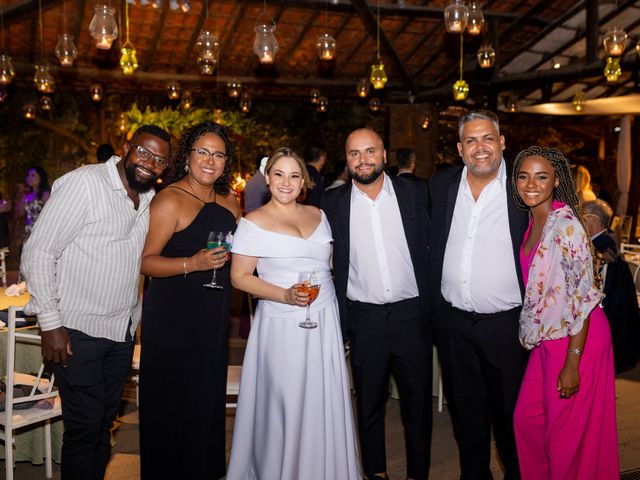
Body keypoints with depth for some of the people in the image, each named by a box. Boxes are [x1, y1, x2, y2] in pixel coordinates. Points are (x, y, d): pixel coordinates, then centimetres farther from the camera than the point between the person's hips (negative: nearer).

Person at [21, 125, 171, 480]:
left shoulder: (150, 198, 7)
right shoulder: (83, 183, -14)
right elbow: (38, 252, -14)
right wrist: (50, 323, -17)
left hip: (122, 330, 7)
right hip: (78, 331, -6)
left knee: (104, 423, 17)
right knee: (83, 428, 2)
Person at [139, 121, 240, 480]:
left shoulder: (229, 201, 11)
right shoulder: (170, 200, -10)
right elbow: (146, 261, -15)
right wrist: (193, 264, -26)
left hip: (214, 316, 6)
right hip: (173, 315, -6)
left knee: (208, 397, 13)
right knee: (173, 401, 1)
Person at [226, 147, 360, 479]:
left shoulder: (317, 215, 10)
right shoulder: (254, 223, -4)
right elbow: (239, 276, -6)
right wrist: (285, 295, -17)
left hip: (325, 321, 4)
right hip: (281, 325, -4)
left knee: (325, 405, 6)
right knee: (285, 406, 1)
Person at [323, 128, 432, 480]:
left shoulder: (415, 193, -1)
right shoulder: (333, 202, 0)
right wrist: (338, 318, -2)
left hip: (411, 313, 0)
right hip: (364, 318, 0)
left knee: (418, 402, 11)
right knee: (369, 402, 15)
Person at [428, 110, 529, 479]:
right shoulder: (441, 185, 2)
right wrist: (431, 305, 6)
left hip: (506, 323, -3)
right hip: (453, 322, 3)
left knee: (510, 414, 13)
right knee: (466, 411, 18)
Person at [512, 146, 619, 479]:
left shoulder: (566, 224, -19)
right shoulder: (532, 223, 5)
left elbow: (583, 295, -20)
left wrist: (572, 363, -20)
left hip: (577, 339, -7)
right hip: (547, 338, 8)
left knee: (566, 432, 7)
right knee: (526, 418, 15)